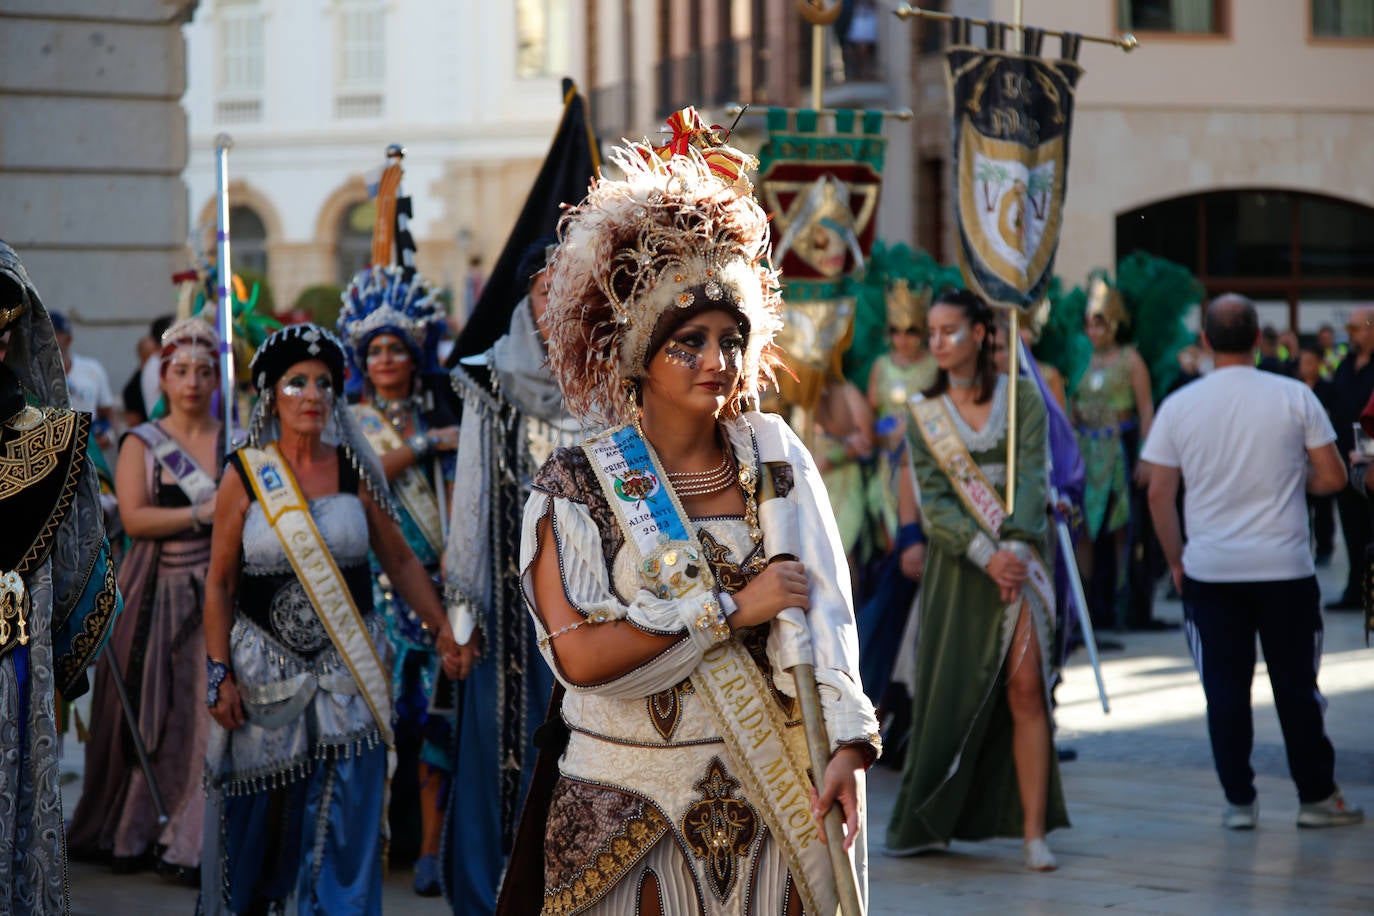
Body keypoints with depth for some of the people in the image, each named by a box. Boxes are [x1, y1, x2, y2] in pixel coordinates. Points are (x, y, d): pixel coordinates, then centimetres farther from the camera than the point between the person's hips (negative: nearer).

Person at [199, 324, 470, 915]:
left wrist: (443, 631, 2)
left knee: (347, 817, -4)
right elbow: (220, 583, 1)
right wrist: (220, 674, -5)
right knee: (253, 816, 6)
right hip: (264, 667, -1)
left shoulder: (355, 473, 3)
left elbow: (400, 561, 10)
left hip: (348, 667, 1)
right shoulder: (244, 477, -1)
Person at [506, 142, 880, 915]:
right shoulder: (578, 484, -5)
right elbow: (580, 654, -16)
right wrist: (731, 609, -15)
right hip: (636, 814, -2)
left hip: (773, 805, 2)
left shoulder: (774, 456, 4)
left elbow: (821, 611, -5)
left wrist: (846, 742, -18)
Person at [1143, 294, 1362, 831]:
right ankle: (1316, 796, 16)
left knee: (1224, 688, 6)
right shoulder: (1294, 397, -5)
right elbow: (1333, 477, -3)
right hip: (1285, 566, -1)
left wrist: (1174, 560, 11)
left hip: (1208, 570, 1)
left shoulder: (1179, 406, -2)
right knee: (1296, 685, 9)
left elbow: (1159, 492, 0)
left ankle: (1239, 801, 8)